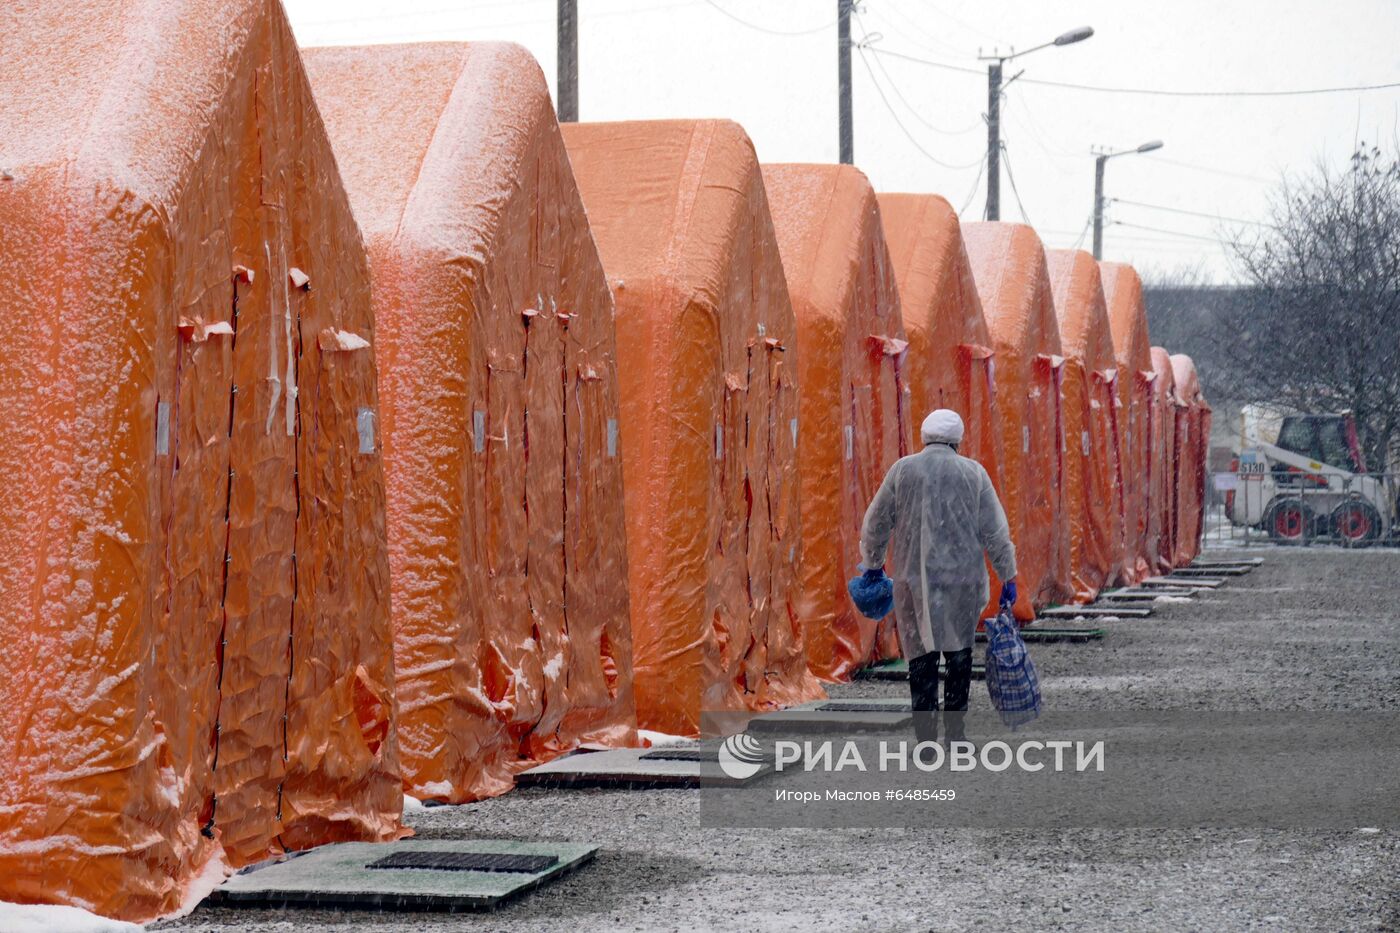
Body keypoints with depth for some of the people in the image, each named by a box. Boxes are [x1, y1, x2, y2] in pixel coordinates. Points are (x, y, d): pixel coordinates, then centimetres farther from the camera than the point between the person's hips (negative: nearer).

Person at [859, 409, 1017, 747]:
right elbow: (995, 531, 1)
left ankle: (926, 738, -5)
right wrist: (1008, 577, 8)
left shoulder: (903, 469, 3)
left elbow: (876, 522, 9)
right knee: (959, 655, 14)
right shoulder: (973, 472, 3)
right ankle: (954, 730, 15)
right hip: (963, 578, 0)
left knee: (922, 658, 0)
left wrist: (873, 563, 24)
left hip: (914, 577, 0)